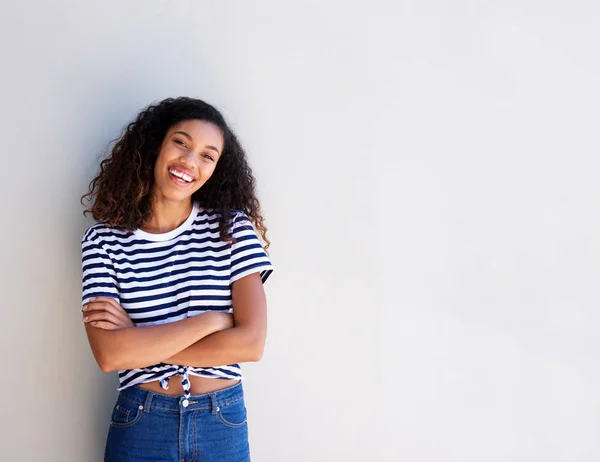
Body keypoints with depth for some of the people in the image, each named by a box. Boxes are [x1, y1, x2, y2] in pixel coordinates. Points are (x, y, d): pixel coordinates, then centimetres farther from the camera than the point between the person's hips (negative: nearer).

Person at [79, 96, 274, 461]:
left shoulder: (232, 227, -6)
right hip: (140, 425, 0)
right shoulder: (105, 239, -6)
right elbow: (109, 354, -17)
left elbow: (251, 343, -15)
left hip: (224, 424, 0)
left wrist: (139, 340, -14)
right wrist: (210, 320, -18)